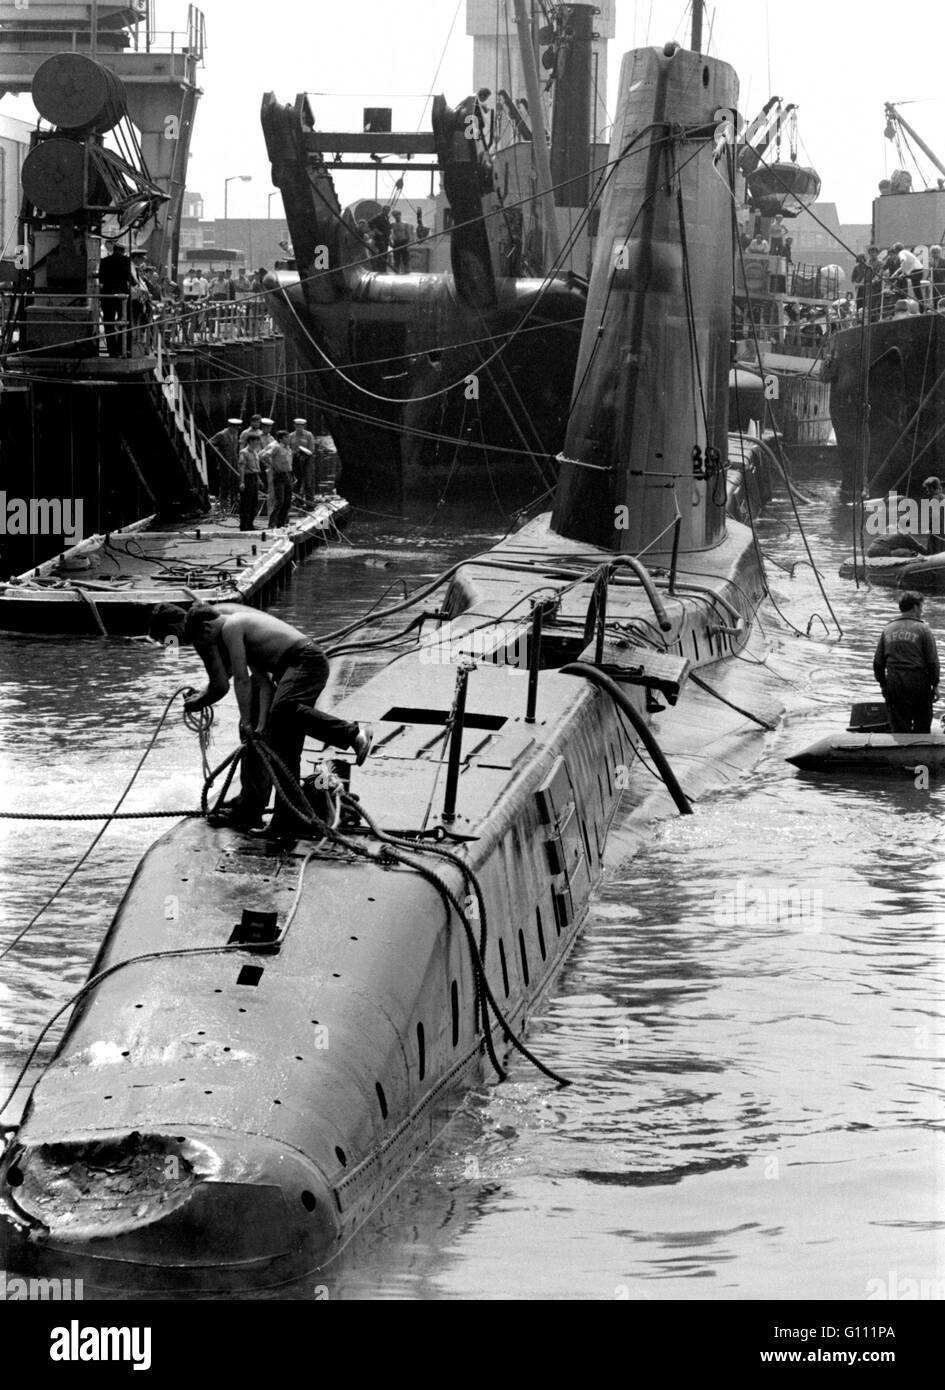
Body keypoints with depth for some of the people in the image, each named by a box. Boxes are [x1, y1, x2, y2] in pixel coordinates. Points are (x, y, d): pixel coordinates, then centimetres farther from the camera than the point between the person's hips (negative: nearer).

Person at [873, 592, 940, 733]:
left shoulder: (887, 629, 7)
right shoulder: (922, 629, -5)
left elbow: (878, 662, 8)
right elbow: (932, 661, -6)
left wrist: (883, 684, 18)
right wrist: (935, 684, 4)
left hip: (893, 683, 3)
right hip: (918, 682, -3)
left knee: (899, 728, 7)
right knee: (923, 725, 11)